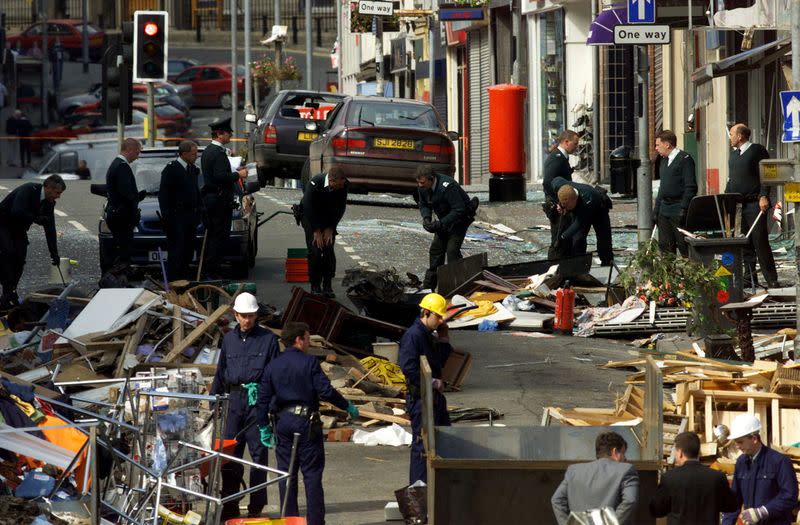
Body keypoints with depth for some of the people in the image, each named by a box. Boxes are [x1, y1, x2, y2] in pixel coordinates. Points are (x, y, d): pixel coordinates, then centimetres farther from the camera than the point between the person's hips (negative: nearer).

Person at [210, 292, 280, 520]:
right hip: (235, 399, 4)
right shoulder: (229, 339, 14)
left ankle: (256, 507, 2)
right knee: (230, 454, 3)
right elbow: (221, 372, 21)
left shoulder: (268, 339, 2)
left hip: (258, 401, -4)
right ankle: (229, 507, 9)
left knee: (258, 453, -2)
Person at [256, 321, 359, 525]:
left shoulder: (273, 366, 6)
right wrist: (348, 407, 1)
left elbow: (263, 398, 7)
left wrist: (264, 427, 14)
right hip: (306, 421, -4)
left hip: (282, 422, 4)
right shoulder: (309, 363, -9)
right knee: (312, 473, 1)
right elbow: (326, 391, -13)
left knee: (286, 474, 9)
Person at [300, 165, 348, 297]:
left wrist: (330, 228, -10)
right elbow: (309, 208, -23)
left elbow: (341, 208, -9)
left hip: (329, 219, 3)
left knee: (329, 251, -8)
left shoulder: (344, 185, -22)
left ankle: (328, 286, -1)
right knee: (315, 251, -12)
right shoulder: (314, 184, -32)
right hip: (311, 217, -3)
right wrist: (316, 231, -18)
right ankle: (315, 287, -4)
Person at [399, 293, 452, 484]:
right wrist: (432, 382, -20)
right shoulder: (413, 335, -17)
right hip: (419, 398, -10)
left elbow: (441, 361, 19)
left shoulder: (428, 335, 13)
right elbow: (408, 367, -27)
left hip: (435, 396, 10)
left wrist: (443, 338, 7)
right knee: (422, 443, -5)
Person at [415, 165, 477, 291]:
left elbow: (459, 210, -32)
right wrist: (426, 218, -17)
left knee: (452, 250, -18)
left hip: (461, 218, -8)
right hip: (445, 220, 8)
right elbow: (424, 205, 6)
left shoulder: (447, 186, -34)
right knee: (436, 249, 6)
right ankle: (428, 285, 14)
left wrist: (441, 223, -36)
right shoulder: (422, 188, -11)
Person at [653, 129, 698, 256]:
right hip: (664, 210, 8)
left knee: (684, 246, -8)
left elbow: (691, 187, -14)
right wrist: (656, 210, 17)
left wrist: (684, 209, -20)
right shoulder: (663, 161, 17)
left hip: (678, 210, -8)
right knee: (664, 246, 5)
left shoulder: (685, 159, -8)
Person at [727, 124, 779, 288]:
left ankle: (772, 280, -7)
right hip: (737, 204, 7)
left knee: (760, 242, -9)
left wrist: (763, 196, -19)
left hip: (754, 203, -7)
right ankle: (750, 277, 11)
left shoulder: (758, 151, -5)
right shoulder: (734, 154, 18)